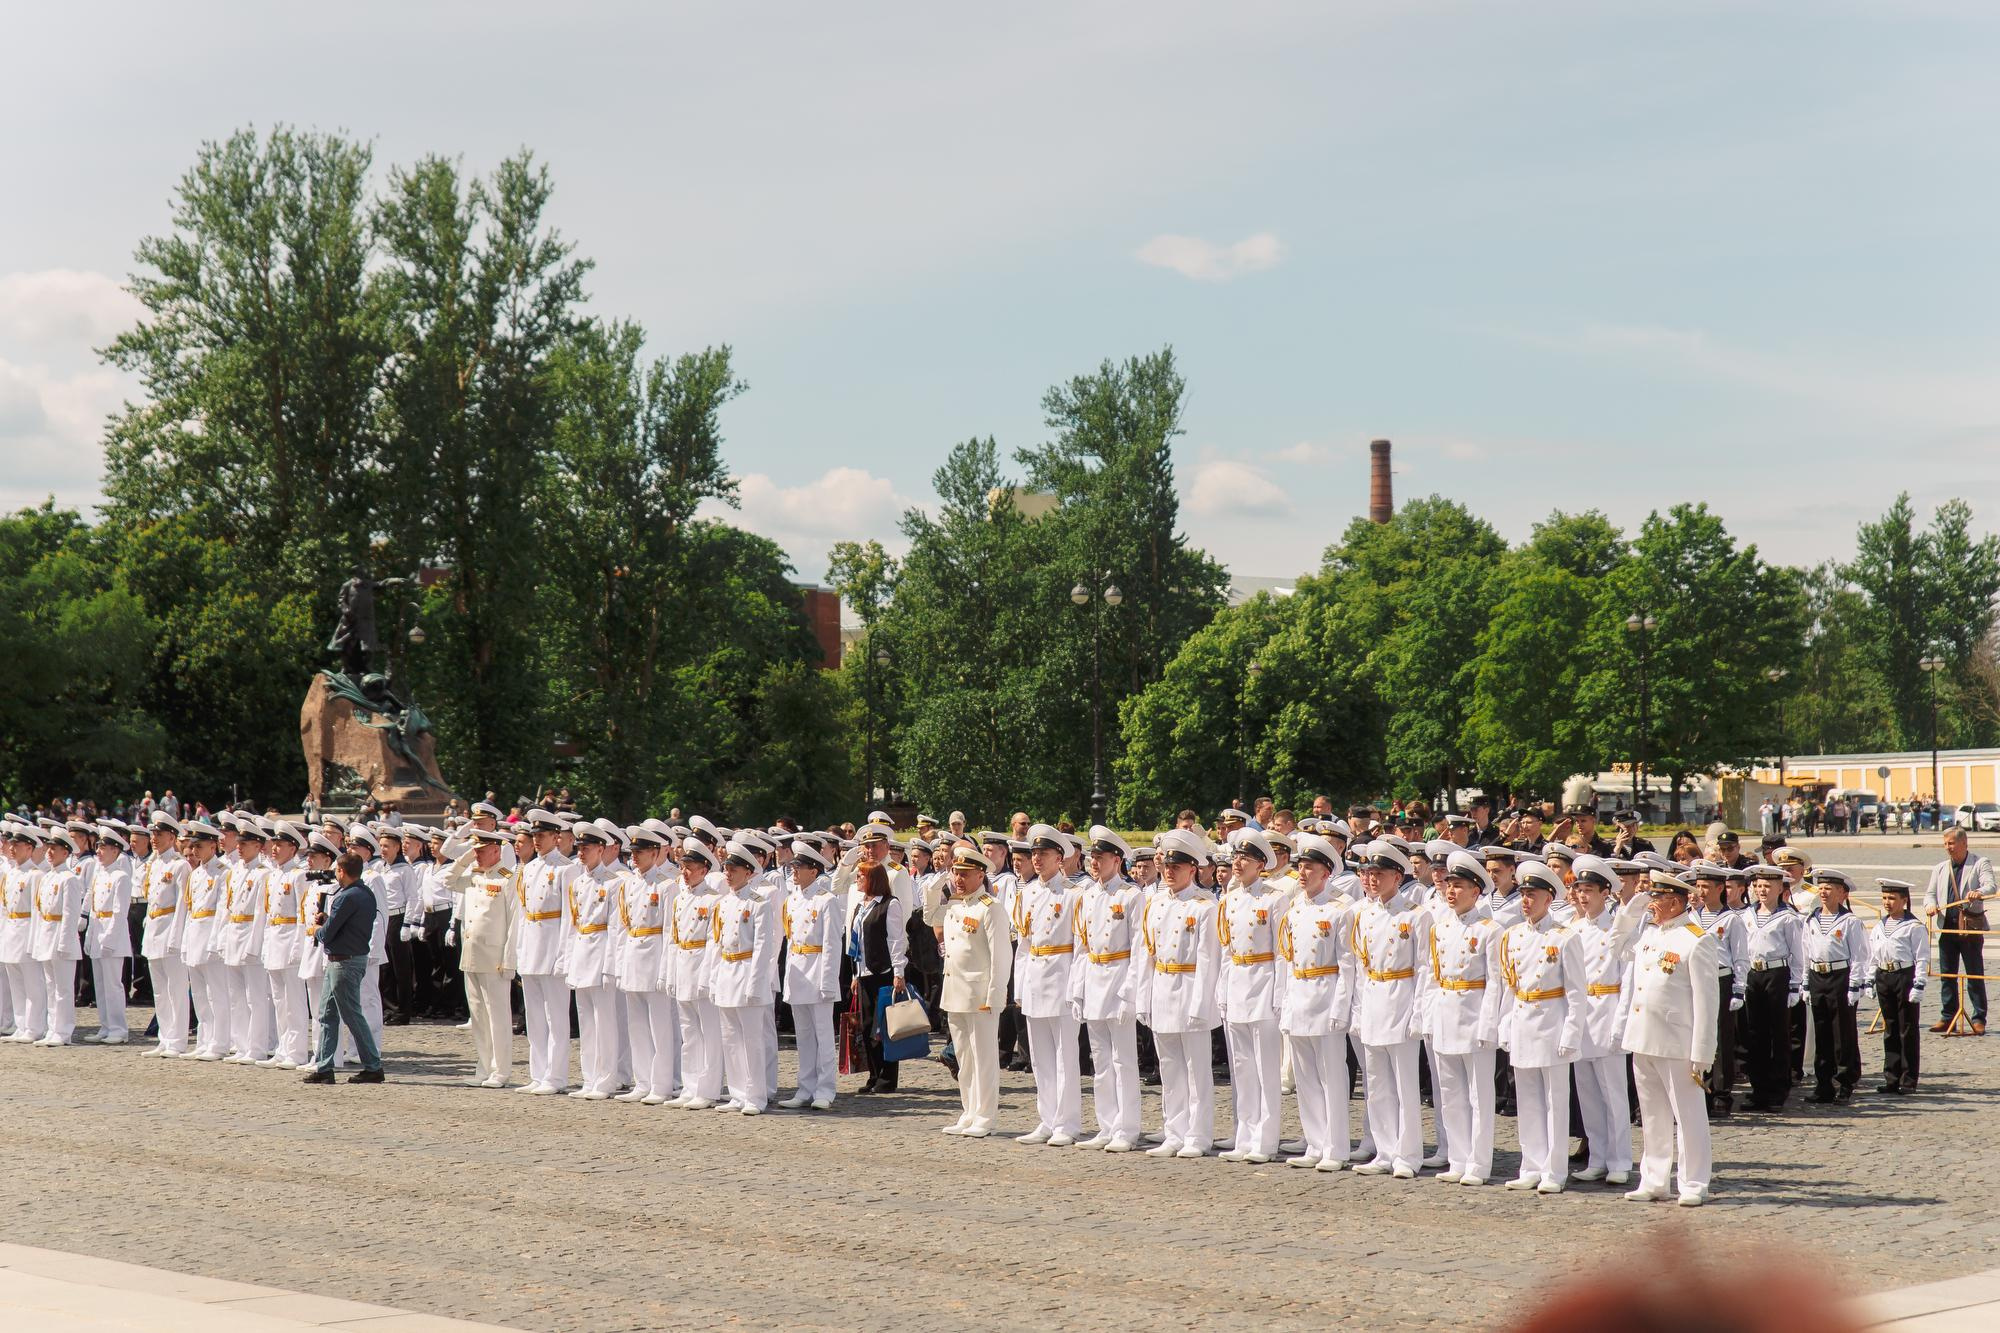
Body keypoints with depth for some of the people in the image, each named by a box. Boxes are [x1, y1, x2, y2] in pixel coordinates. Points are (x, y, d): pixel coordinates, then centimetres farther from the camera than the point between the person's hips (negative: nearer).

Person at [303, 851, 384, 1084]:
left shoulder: (347, 898, -20)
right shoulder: (367, 894, 9)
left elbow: (327, 935, -18)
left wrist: (318, 928, 4)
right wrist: (326, 920, 3)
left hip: (344, 962, -10)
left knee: (352, 1016, -2)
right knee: (327, 1014, 12)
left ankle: (373, 1067, 4)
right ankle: (324, 1068, 13)